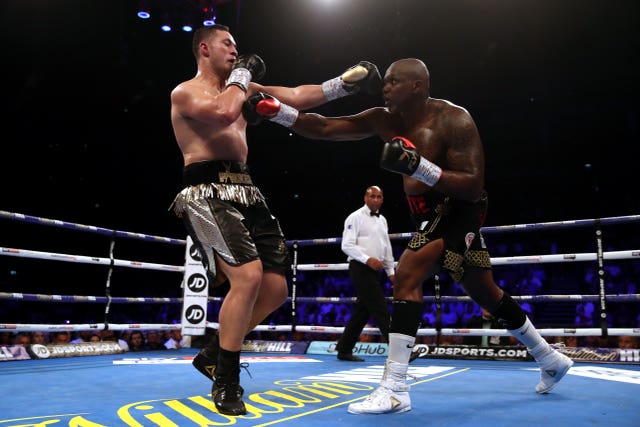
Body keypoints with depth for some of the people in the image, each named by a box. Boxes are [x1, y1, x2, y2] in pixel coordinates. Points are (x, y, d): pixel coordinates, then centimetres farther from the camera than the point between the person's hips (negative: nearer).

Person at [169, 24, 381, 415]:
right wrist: (242, 75, -2)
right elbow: (223, 113, -20)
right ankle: (226, 382, -6)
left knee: (275, 288, 1)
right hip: (209, 193, -7)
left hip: (246, 192, 8)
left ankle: (213, 354, 20)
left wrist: (343, 84, 9)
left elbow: (295, 98, 18)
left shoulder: (241, 89, 23)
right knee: (248, 276, -25)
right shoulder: (185, 92, 1)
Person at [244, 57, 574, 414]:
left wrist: (418, 166, -36)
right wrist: (275, 110, -16)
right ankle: (551, 359, 39)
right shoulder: (384, 120, -1)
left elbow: (474, 187, -24)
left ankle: (395, 389, -18)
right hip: (431, 213, 8)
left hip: (460, 211, -8)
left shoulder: (453, 119, -19)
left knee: (408, 274, -24)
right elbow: (323, 128, -4)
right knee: (486, 293, 18)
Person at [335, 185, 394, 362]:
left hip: (375, 270, 8)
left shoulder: (382, 220, 18)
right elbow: (347, 245, -13)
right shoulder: (355, 217, -5)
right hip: (360, 268, -8)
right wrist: (368, 259, -21)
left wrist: (391, 271, 17)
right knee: (381, 310, -10)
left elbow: (387, 247, 22)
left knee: (362, 311, 9)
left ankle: (344, 350, 18)